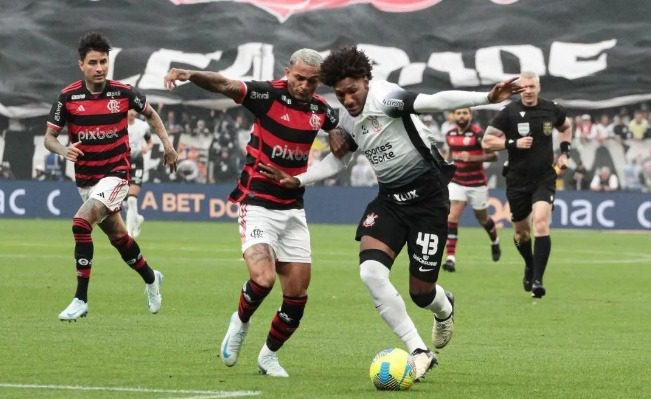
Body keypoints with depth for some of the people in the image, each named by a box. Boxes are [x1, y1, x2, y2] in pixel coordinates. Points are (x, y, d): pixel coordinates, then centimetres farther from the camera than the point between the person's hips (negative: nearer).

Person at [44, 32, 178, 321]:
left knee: (81, 222, -25)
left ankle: (81, 299, -21)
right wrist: (64, 150, -25)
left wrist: (166, 143, 1)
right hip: (85, 178, 4)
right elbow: (49, 137, -4)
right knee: (117, 235, 17)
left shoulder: (123, 93, -7)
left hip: (115, 175, -4)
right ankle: (150, 279, 45)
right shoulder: (68, 97, -7)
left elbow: (150, 114, 13)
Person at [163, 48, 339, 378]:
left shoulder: (320, 109, 3)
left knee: (297, 294, 3)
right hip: (258, 204, -5)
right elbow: (224, 85, -25)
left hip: (293, 209, 5)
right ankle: (240, 323, 9)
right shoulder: (268, 95, -11)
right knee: (263, 278, -24)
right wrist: (190, 75, -44)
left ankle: (269, 354, 26)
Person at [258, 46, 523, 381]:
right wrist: (297, 180, 10)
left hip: (427, 197, -6)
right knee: (370, 271, -18)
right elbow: (337, 161, 22)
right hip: (390, 199, 6)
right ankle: (419, 352, -10)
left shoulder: (384, 98, -19)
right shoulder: (347, 119, 5)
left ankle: (444, 309, 41)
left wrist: (487, 98, -45)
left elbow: (435, 102, -32)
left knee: (420, 291, -2)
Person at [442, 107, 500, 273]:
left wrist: (472, 158, -29)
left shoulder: (477, 133, -14)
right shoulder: (449, 134, 3)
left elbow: (493, 155, -19)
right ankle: (450, 257, -19)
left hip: (477, 183, -3)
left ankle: (495, 242, 46)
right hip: (457, 183, 3)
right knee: (452, 217, -15)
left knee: (482, 219, 13)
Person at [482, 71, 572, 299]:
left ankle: (537, 280, -20)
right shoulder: (509, 113, -7)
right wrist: (513, 144, -20)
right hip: (517, 180, 0)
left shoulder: (552, 110, 0)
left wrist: (564, 153, 10)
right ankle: (530, 267, 42)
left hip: (545, 178, 0)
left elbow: (566, 127, 23)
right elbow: (487, 142, -8)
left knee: (541, 223, -20)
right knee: (521, 231, 12)